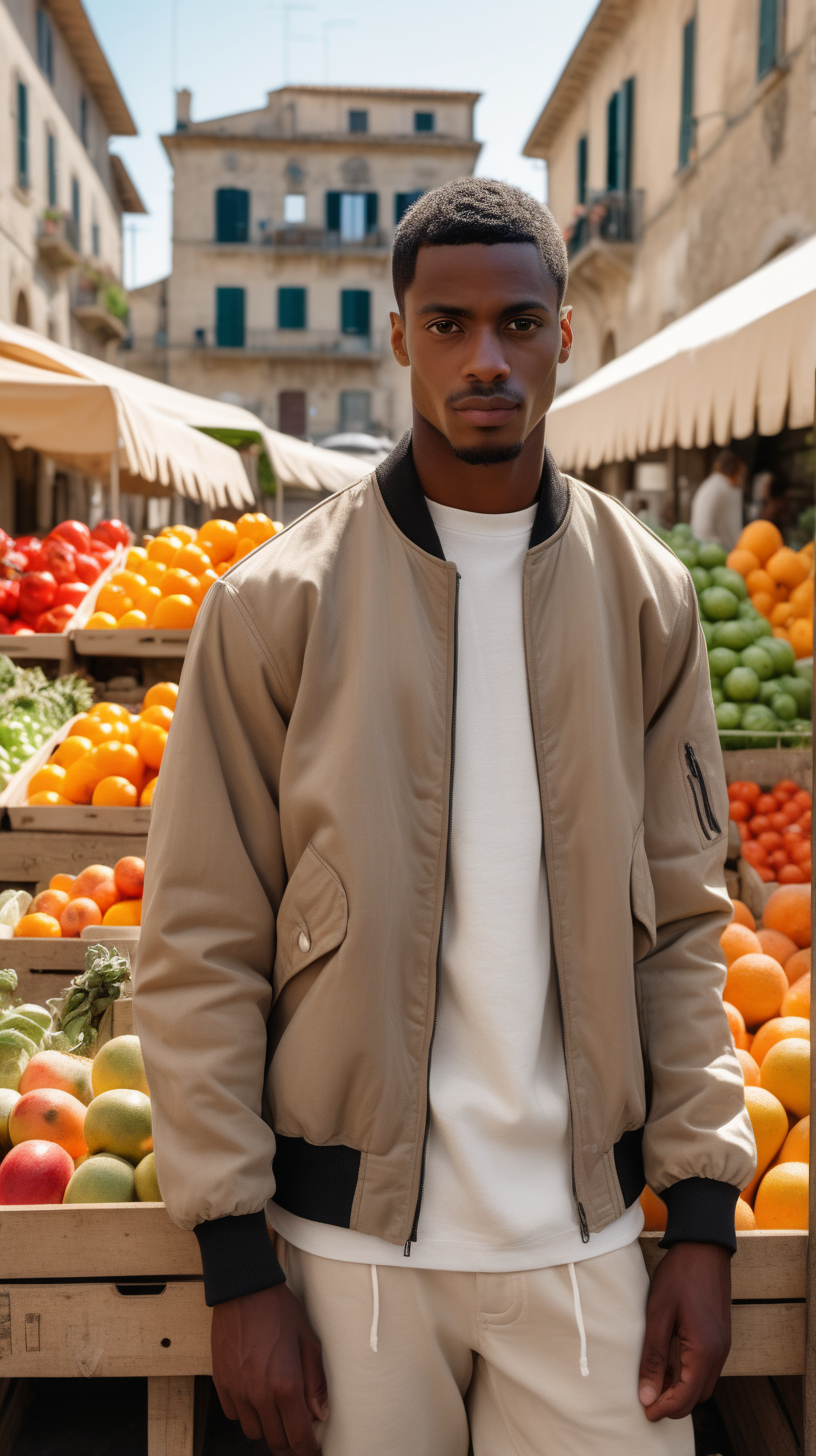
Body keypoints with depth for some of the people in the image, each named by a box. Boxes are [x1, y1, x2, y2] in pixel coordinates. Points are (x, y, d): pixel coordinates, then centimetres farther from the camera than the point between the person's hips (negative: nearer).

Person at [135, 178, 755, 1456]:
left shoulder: (644, 595, 1)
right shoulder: (274, 603, -8)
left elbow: (682, 921, 4)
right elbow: (200, 948, -6)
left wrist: (703, 1215, 0)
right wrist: (238, 1265, -7)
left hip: (583, 1234, 2)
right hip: (350, 1239, -1)